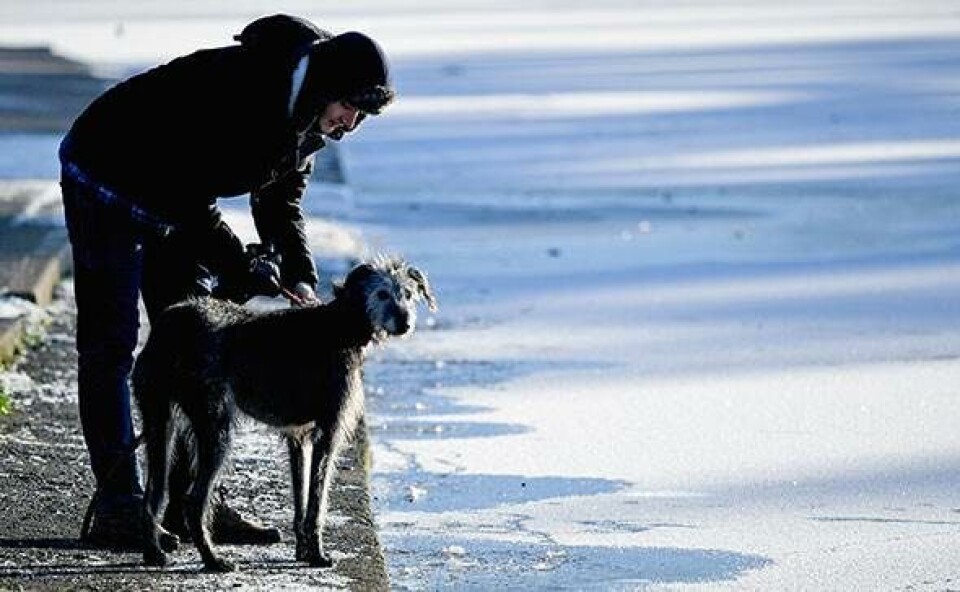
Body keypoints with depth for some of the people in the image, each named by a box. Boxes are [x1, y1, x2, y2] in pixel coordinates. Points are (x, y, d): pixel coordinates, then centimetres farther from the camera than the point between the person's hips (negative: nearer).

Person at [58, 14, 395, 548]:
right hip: (105, 179, -9)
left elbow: (280, 202, 4)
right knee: (110, 344, -9)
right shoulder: (235, 89, -35)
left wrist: (302, 280, -9)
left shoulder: (308, 118, -8)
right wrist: (242, 271, -31)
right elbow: (190, 196, -33)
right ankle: (119, 508, -10)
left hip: (177, 199, 9)